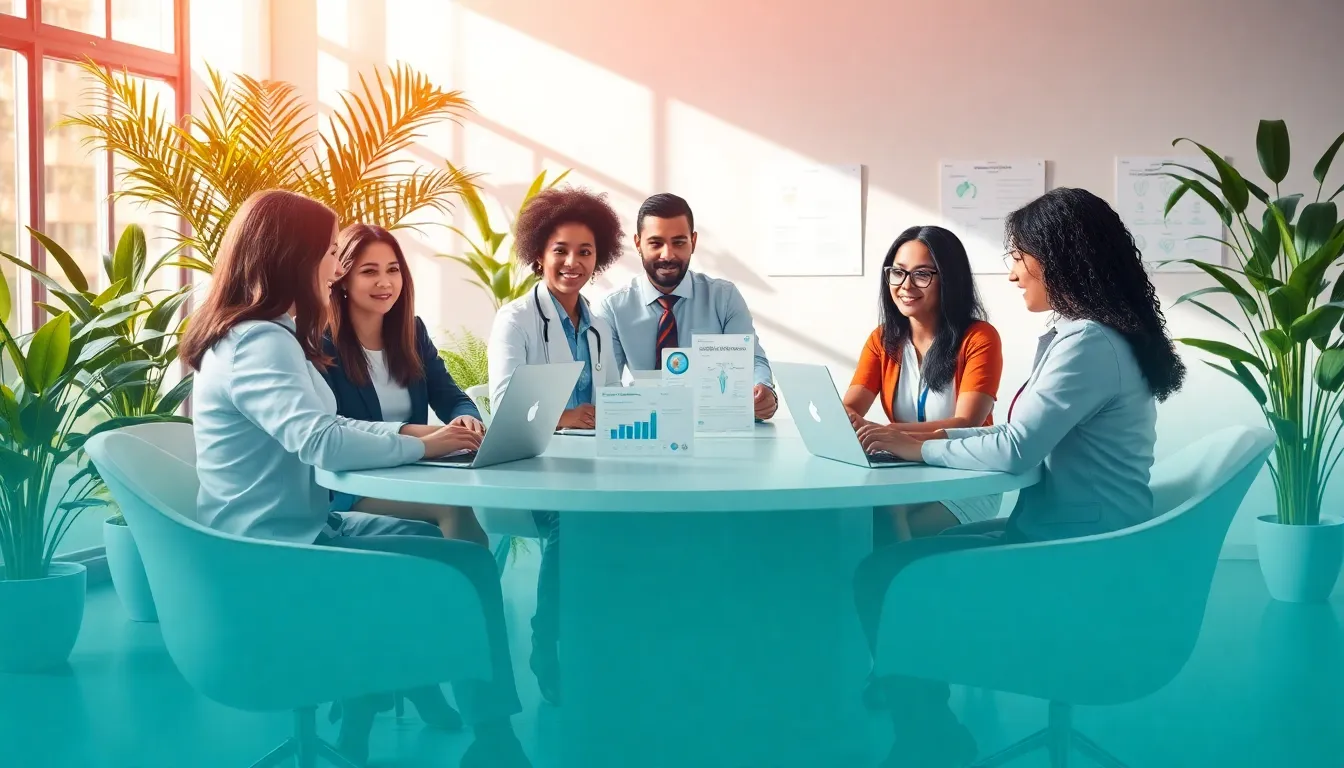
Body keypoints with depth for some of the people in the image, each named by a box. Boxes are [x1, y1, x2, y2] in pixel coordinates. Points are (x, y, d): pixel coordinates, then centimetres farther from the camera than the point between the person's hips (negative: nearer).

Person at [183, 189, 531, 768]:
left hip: (293, 530, 11)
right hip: (277, 552, -11)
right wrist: (420, 447, -20)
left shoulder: (264, 334, 13)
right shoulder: (258, 343, -21)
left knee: (438, 537, 18)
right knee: (469, 563, -11)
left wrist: (410, 431, 1)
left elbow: (325, 429, 16)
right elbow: (322, 443, -35)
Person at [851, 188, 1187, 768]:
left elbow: (1014, 451, -26)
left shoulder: (1090, 343, -20)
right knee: (904, 562, 8)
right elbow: (1028, 435, 16)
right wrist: (933, 435, 5)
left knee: (881, 577, -12)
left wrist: (919, 447, -12)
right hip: (1065, 537, 10)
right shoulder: (1072, 336, 13)